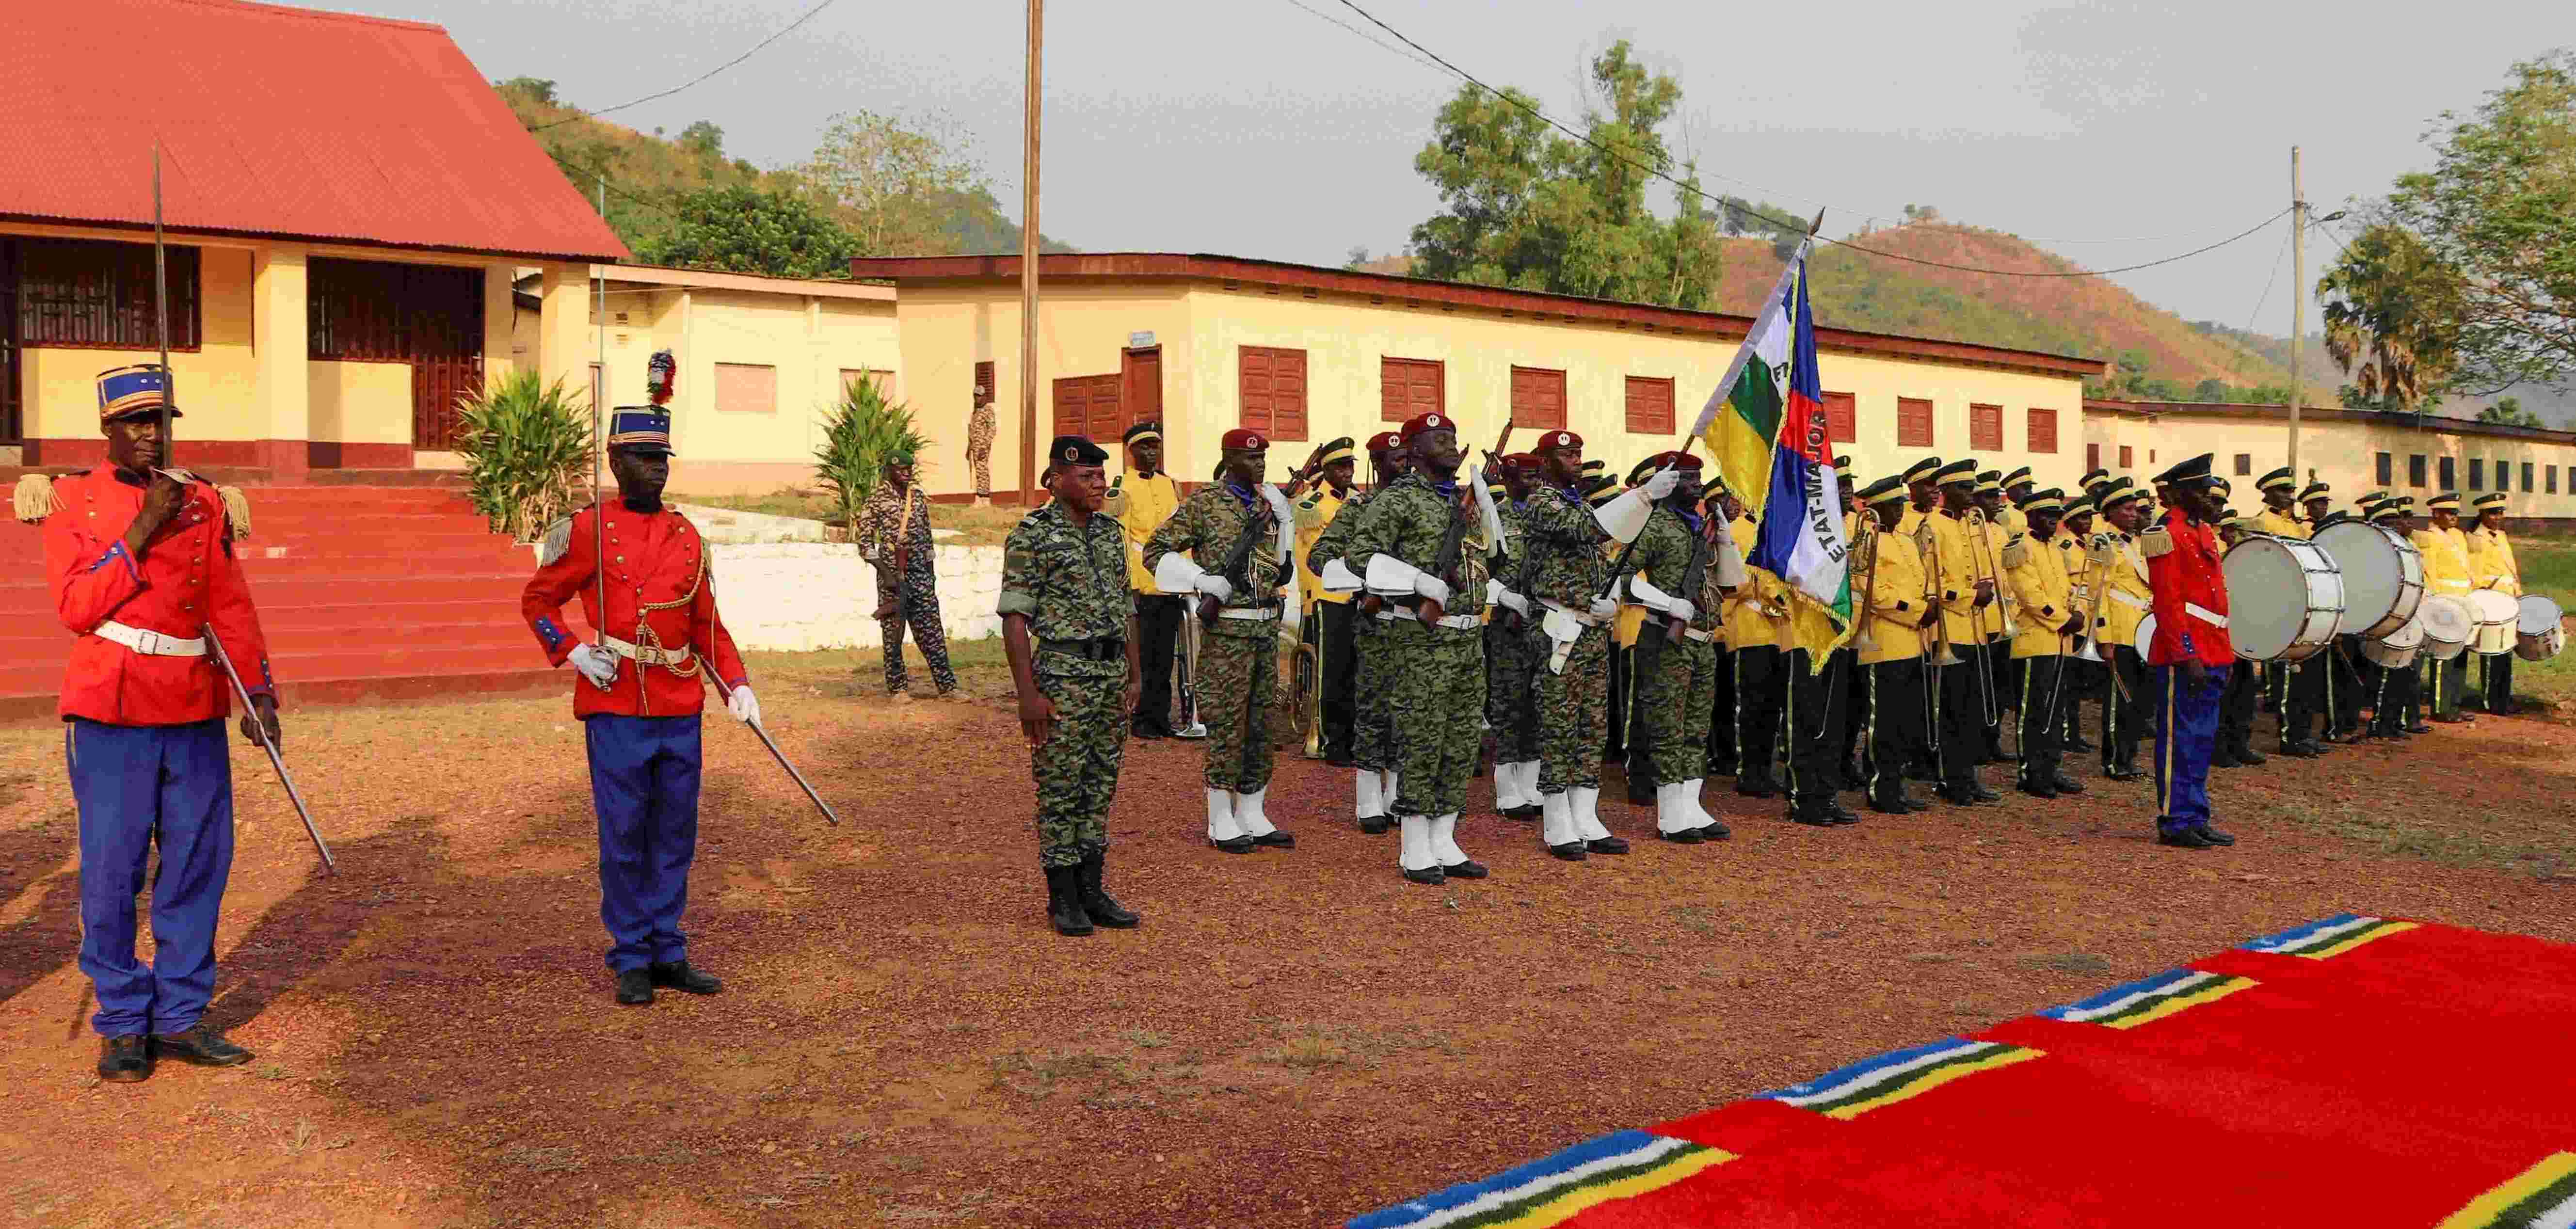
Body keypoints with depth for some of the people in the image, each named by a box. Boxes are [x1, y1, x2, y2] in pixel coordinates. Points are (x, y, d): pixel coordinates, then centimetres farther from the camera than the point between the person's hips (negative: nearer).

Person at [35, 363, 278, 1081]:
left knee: (200, 860, 4)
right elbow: (77, 608, -7)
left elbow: (231, 605, 10)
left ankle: (181, 1017, 15)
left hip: (195, 706, 3)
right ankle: (122, 1024, 10)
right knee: (113, 867, -1)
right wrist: (140, 534, -13)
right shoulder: (70, 502, 3)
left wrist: (258, 690, 1)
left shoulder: (204, 503, 11)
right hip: (111, 706, -3)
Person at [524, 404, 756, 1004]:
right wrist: (574, 651, -10)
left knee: (675, 834, 9)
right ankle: (631, 960, 12)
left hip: (680, 708, 4)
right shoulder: (588, 530, -2)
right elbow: (536, 600, 5)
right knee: (624, 836, 1)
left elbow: (707, 624, 14)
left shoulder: (687, 537, 10)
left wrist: (736, 685, 2)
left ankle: (668, 953, 19)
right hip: (616, 706, -4)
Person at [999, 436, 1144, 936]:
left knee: (1101, 787, 11)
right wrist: (1028, 693, -16)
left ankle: (1092, 890, 19)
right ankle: (1062, 898, 9)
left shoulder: (1111, 531, 11)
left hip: (1112, 673, 6)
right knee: (1060, 789, 1)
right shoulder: (1032, 534, -9)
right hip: (1062, 675, -6)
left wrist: (1136, 675, 11)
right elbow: (1014, 618, -12)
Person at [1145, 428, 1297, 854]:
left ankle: (1252, 815, 19)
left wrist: (1283, 520, 9)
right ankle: (1221, 822, 6)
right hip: (1227, 630, -7)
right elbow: (1155, 552, -7)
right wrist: (1206, 581, -15)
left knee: (1260, 723, 10)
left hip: (1267, 627, 7)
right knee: (1227, 723, -3)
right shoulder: (1204, 503, -6)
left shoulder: (1266, 504, 13)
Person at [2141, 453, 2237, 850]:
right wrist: (2189, 656, -21)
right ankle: (2174, 823, 2)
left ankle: (2196, 819, 19)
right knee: (2180, 741, -4)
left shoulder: (2203, 531, 17)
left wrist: (2222, 653, 18)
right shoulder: (2166, 534, -12)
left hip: (2211, 655, 9)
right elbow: (2167, 603, -18)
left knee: (2202, 740, 13)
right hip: (2183, 657, -9)